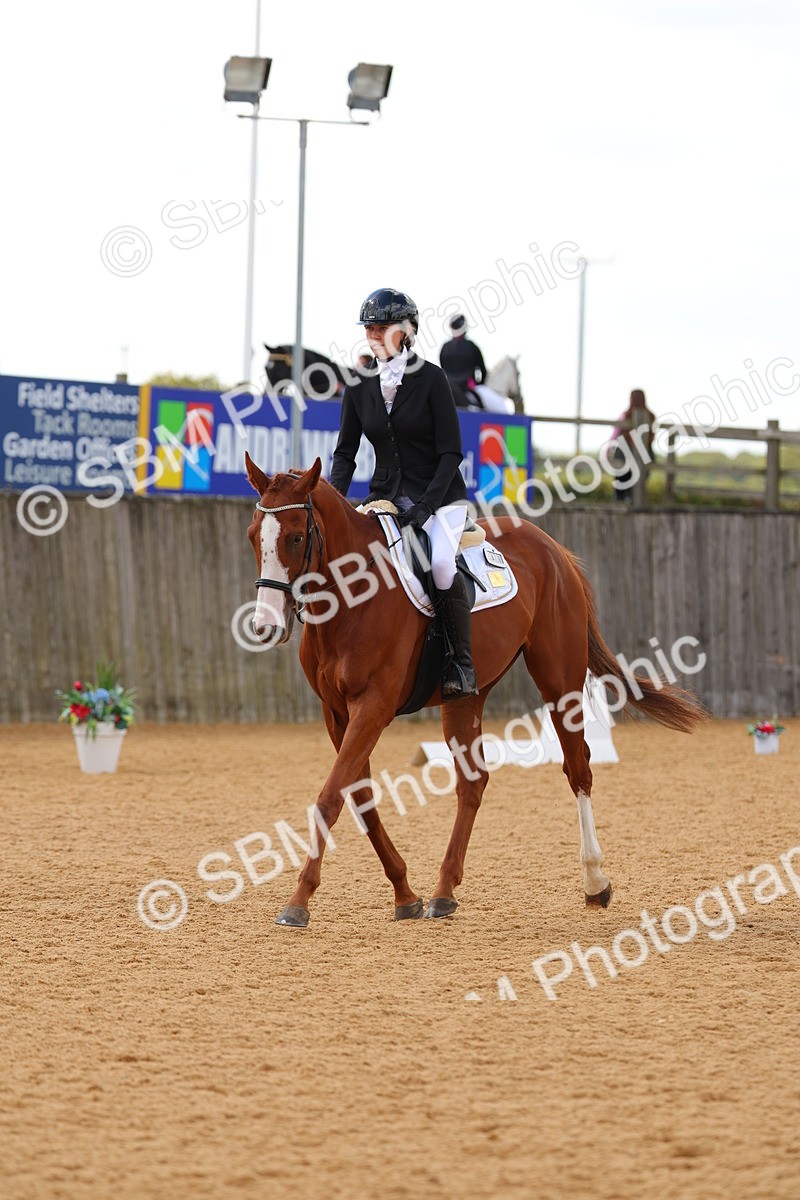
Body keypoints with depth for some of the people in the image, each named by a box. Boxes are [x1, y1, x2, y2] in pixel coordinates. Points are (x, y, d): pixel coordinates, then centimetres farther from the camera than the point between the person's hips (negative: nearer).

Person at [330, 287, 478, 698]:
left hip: (440, 496, -5)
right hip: (386, 497, 5)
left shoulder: (430, 379, -8)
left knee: (441, 564, -31)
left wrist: (425, 506, -22)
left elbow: (451, 453, -11)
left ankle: (462, 664, -17)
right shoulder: (359, 386, 5)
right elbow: (346, 452, 9)